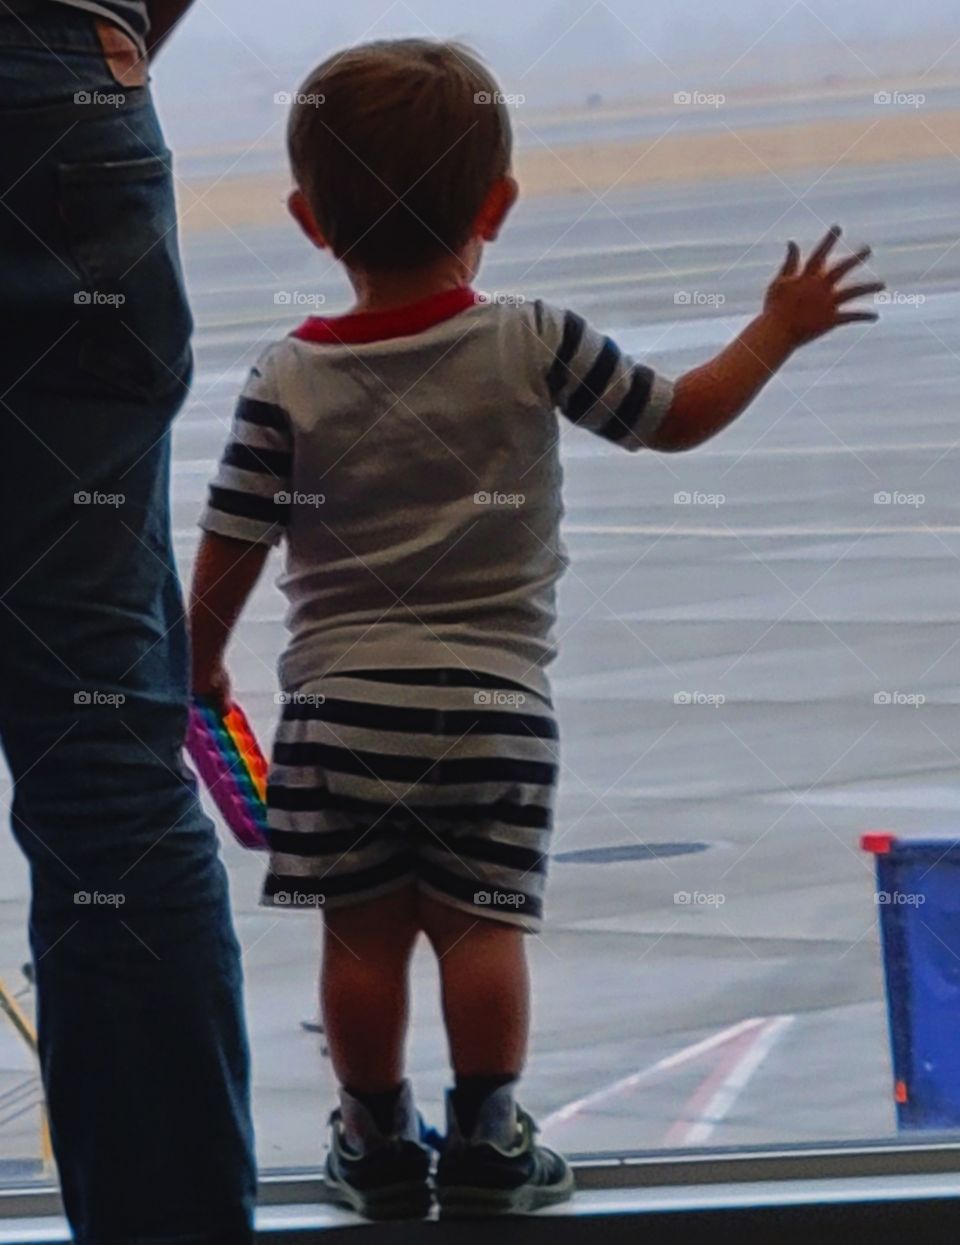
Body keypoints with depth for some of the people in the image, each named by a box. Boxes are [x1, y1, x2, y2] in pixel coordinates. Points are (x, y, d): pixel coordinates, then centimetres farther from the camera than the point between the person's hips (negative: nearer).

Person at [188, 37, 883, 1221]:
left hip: (340, 706, 0)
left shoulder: (287, 379, -4)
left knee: (362, 932, 9)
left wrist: (201, 663, 17)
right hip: (493, 707, 0)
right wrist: (779, 328, 20)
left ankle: (378, 1139, 20)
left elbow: (229, 551, 0)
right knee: (479, 926, 8)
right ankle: (484, 1139, 13)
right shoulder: (537, 345, -5)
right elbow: (678, 416, 5)